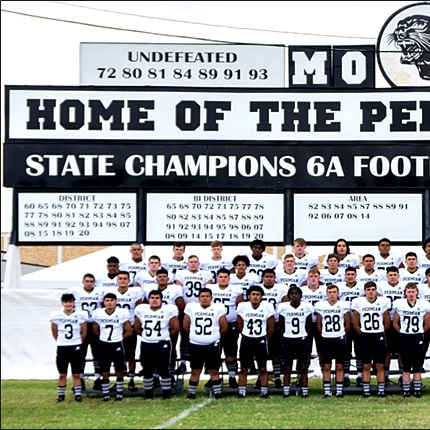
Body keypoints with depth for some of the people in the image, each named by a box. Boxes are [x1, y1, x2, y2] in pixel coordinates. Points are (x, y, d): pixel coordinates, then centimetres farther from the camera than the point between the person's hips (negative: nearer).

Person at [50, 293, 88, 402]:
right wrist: (61, 342, 11)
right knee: (62, 374, 7)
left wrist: (77, 343, 7)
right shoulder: (55, 315, -4)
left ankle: (78, 395, 10)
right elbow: (54, 333, 8)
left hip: (76, 348, -1)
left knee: (76, 374, 4)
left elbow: (84, 333, 4)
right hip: (62, 348, 1)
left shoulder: (81, 315, -6)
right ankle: (61, 395, 17)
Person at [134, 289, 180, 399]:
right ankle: (148, 393, 19)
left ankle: (167, 393, 10)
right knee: (147, 371, 8)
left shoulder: (169, 310, -4)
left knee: (164, 370, 0)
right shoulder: (141, 310, 5)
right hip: (146, 344, 3)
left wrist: (166, 336, 7)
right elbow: (137, 328, 15)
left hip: (162, 344, -3)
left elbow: (176, 328, 0)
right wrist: (147, 335, 11)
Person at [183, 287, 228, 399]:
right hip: (195, 345, 1)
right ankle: (191, 393, 15)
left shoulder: (218, 308, 0)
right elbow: (185, 326, 10)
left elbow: (224, 327, 7)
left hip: (212, 345, -1)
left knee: (213, 371, 3)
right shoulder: (191, 307, 3)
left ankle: (218, 393, 9)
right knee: (195, 371, 7)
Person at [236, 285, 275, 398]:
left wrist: (265, 338, 11)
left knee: (263, 369, 4)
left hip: (261, 341, -1)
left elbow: (271, 327, 4)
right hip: (246, 341, 1)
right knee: (243, 369, 4)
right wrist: (247, 336, 12)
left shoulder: (267, 307, -7)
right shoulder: (242, 306, -5)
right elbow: (240, 326, 6)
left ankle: (264, 392, 14)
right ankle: (241, 392, 11)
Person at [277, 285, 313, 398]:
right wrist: (285, 334, 1)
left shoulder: (307, 307, -1)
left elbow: (309, 325, 10)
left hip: (302, 339, 0)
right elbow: (281, 326, 9)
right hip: (287, 340, 0)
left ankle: (305, 390, 5)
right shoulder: (283, 307, -2)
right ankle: (286, 390, 7)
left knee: (303, 367, 0)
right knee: (287, 367, 3)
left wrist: (304, 334, 3)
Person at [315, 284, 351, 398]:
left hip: (340, 339, -1)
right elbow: (318, 325, 11)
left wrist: (342, 334, 6)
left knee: (339, 366, 2)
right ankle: (327, 391, 7)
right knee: (326, 366, 2)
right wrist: (325, 334, 9)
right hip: (326, 339, 1)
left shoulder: (344, 305, 0)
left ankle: (339, 390, 7)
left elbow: (348, 325, 7)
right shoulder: (320, 306, 2)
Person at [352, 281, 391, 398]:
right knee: (366, 366, 3)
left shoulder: (384, 302, 0)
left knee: (380, 365, 3)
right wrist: (362, 333, 6)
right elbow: (355, 323, 8)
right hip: (365, 337, 0)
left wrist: (381, 332, 8)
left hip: (379, 337, 0)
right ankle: (366, 390, 9)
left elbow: (387, 323, 10)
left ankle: (381, 390, 9)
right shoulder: (358, 302, -2)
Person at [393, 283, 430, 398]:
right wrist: (403, 332, 7)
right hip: (405, 339, 0)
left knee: (417, 368, 5)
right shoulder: (399, 304, -1)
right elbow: (395, 323, 9)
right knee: (406, 368, 5)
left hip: (418, 338, 0)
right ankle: (406, 390, 11)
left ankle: (417, 390, 13)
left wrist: (419, 333, 9)